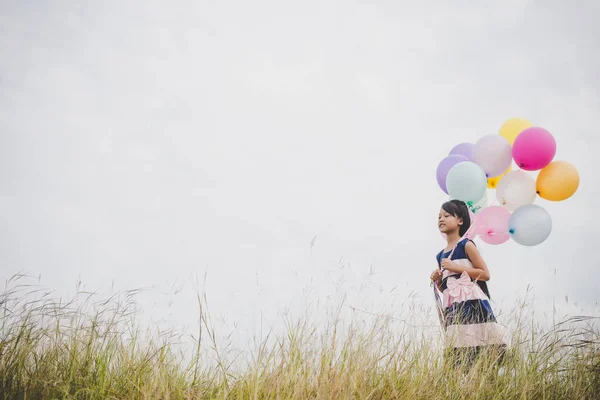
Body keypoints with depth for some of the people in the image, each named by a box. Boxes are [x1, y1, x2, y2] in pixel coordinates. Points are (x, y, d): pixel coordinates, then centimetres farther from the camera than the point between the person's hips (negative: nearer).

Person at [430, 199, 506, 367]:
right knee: (458, 356, -1)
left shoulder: (466, 245, 0)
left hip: (471, 304, -6)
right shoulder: (441, 256, 19)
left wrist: (457, 267, -12)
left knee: (477, 356, -14)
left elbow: (485, 274, -6)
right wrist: (438, 281, 3)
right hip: (452, 309, 6)